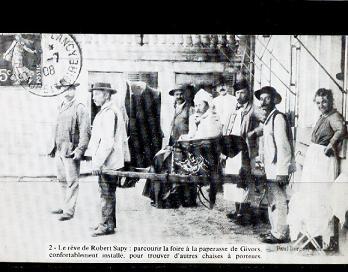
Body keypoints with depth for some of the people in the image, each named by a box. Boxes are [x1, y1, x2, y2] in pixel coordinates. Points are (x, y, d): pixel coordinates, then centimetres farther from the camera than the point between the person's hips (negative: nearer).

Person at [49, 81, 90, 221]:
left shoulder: (79, 108, -8)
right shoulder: (61, 107, 15)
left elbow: (85, 131, -13)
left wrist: (80, 150, -19)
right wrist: (54, 147, 20)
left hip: (71, 151, -8)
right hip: (60, 150, 8)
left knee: (71, 181, -3)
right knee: (62, 179, 15)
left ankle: (69, 211, 3)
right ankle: (66, 205, 28)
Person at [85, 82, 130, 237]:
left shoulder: (108, 112, -16)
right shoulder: (112, 111, 17)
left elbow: (108, 141, -22)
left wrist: (97, 162, -22)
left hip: (108, 162, -10)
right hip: (107, 161, 10)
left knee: (107, 193, -2)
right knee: (108, 193, 16)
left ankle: (107, 225, 6)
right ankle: (109, 222, 25)